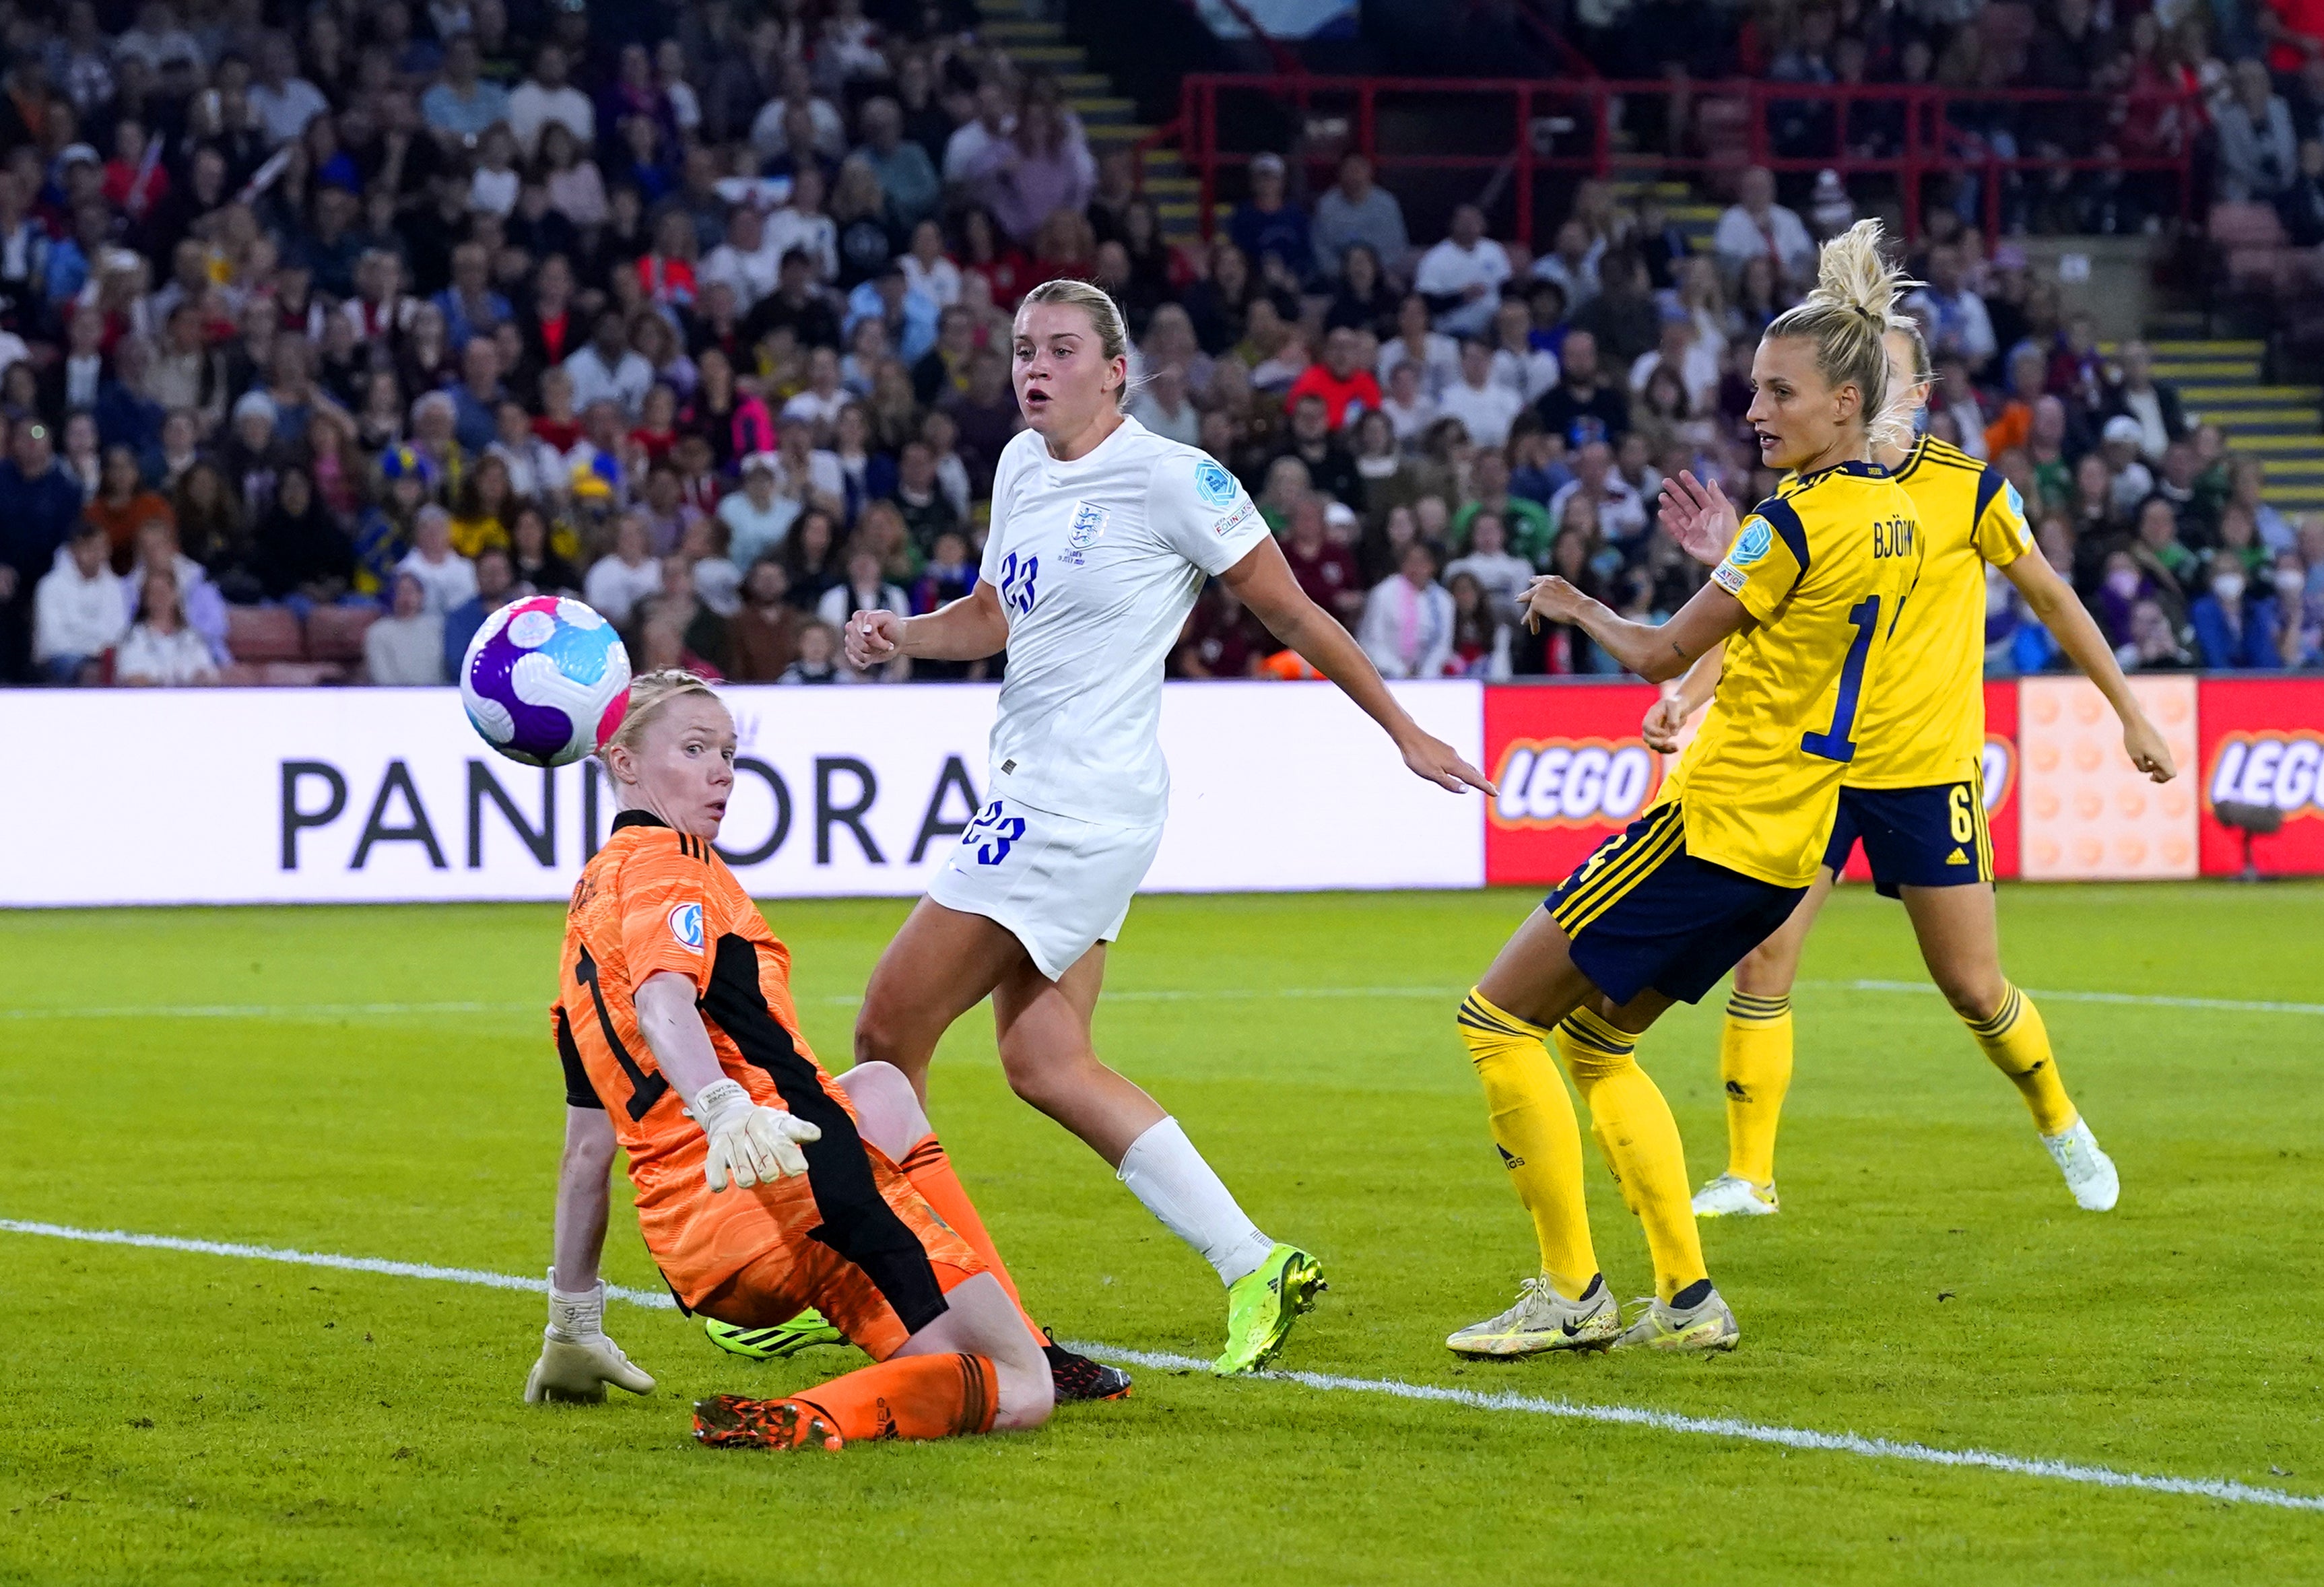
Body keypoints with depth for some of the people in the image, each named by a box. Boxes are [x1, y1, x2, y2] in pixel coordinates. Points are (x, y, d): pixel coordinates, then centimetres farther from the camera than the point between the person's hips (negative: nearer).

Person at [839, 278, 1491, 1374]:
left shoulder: (1171, 479, -11)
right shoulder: (1021, 467, 12)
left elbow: (1292, 613, -3)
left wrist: (1403, 730, 3)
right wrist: (901, 636, 7)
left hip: (1085, 805, -9)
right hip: (1032, 794, 9)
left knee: (891, 1024, -7)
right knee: (1043, 1062, 5)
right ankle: (1253, 1266, 10)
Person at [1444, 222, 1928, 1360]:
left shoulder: (1797, 520, -17)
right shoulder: (1892, 519, 9)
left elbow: (1662, 655, -13)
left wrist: (1575, 609, 5)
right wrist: (1728, 554, 20)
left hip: (1712, 827, -9)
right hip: (1788, 843, 9)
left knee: (1499, 1018, -1)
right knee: (1595, 1043, 20)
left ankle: (1572, 1294, -1)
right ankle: (1686, 1298, 14)